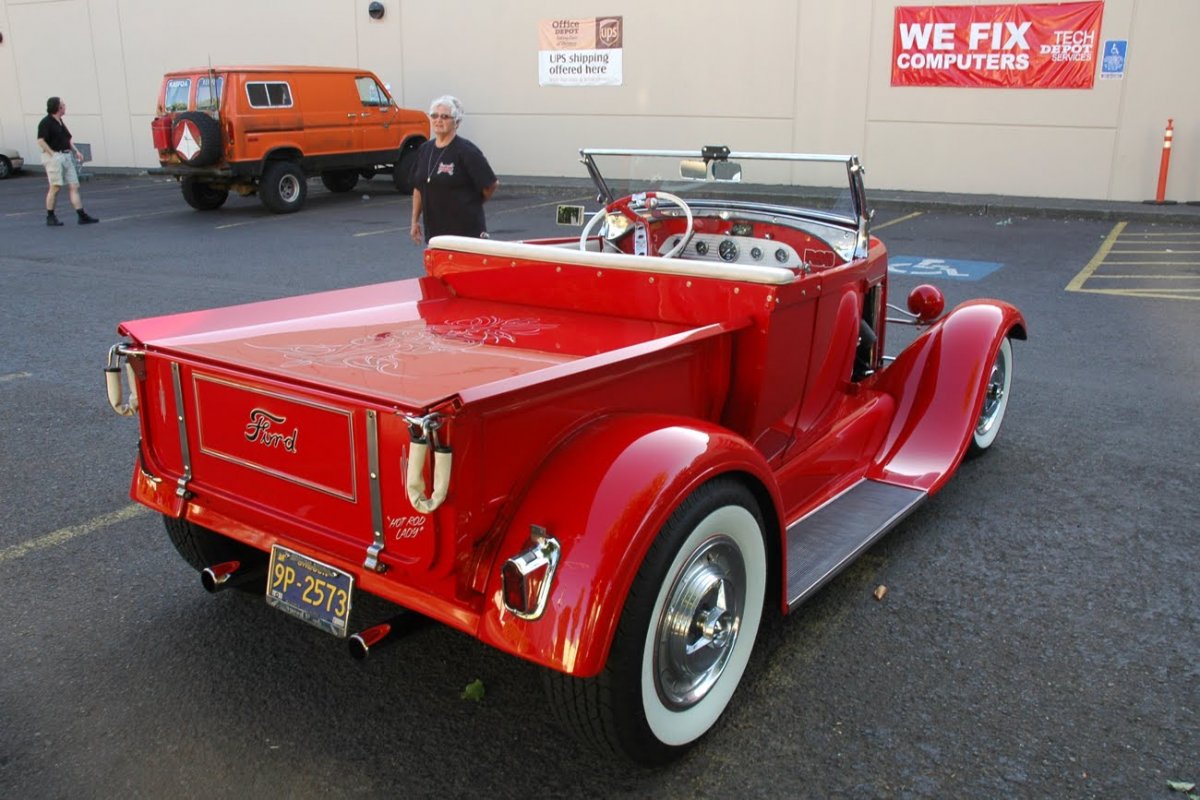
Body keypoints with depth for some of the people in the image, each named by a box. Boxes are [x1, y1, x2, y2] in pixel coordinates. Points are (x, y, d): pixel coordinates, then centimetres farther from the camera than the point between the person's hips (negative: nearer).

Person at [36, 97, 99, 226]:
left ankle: (82, 215, 0)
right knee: (55, 187, -6)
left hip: (67, 157, 8)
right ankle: (50, 217, 3)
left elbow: (67, 140, 23)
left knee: (74, 186, 2)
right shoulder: (46, 123, -8)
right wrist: (53, 154, -18)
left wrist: (76, 151, 10)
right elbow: (41, 141, -15)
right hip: (54, 157, -8)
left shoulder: (60, 122, 17)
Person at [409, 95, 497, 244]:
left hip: (465, 230, -6)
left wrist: (473, 204, 4)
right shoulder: (425, 150, 10)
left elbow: (490, 184, -10)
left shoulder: (466, 151, -11)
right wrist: (415, 220, 14)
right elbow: (418, 188, 17)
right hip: (434, 230, 6)